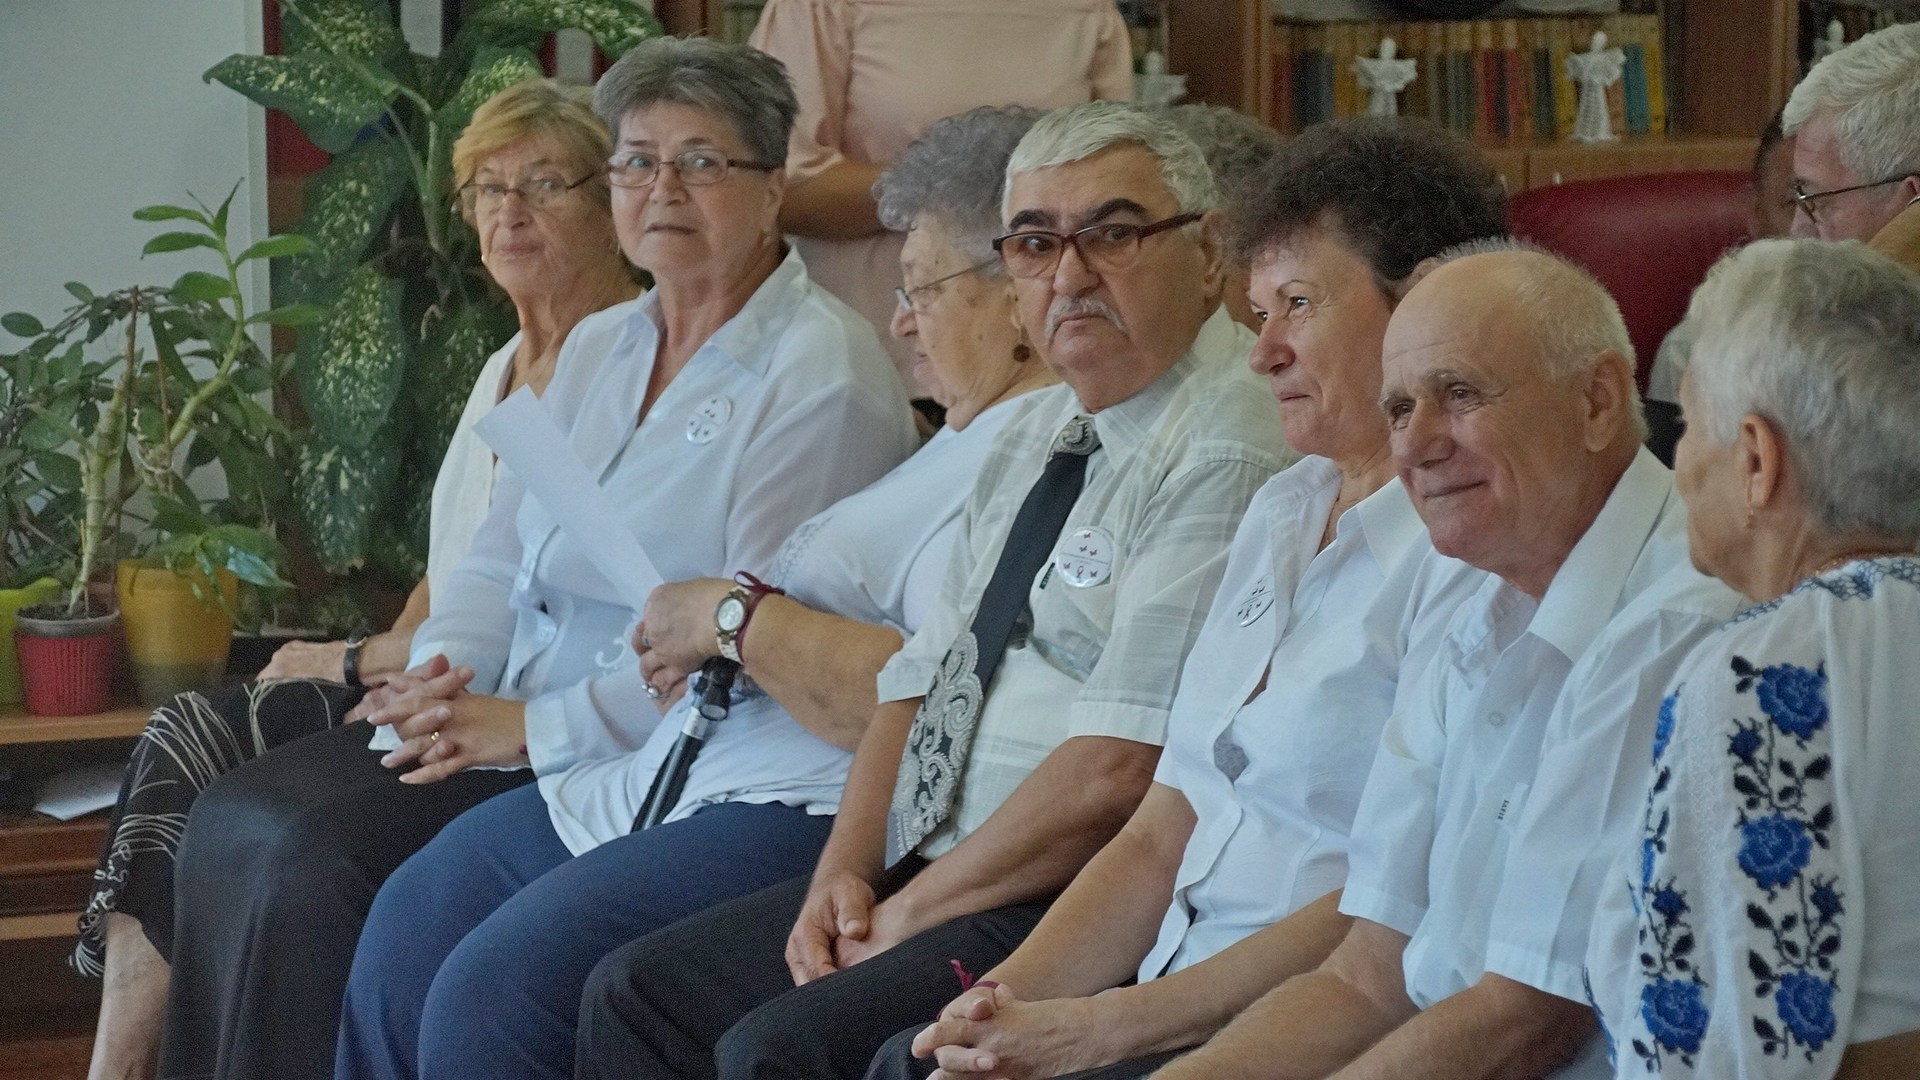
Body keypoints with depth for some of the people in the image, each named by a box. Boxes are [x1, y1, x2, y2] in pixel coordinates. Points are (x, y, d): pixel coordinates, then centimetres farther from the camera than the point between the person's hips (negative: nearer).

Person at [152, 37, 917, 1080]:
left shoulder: (823, 374, -10)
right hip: (504, 717, 8)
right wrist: (441, 674, -5)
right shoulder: (600, 350, 17)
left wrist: (532, 726, -18)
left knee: (312, 853, -22)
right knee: (237, 819, -9)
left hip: (642, 759, -8)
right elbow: (499, 556, 17)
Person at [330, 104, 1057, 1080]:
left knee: (495, 988, -21)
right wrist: (704, 647, 11)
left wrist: (735, 617, -14)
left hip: (820, 816, -12)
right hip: (711, 774, 12)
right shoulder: (975, 432, 20)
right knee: (417, 913, 13)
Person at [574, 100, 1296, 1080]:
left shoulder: (1227, 457, -16)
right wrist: (846, 870, 0)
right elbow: (921, 678, 16)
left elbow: (1116, 774, -22)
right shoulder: (1041, 432, 16)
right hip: (921, 877, 9)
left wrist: (911, 911, -11)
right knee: (637, 994, 4)